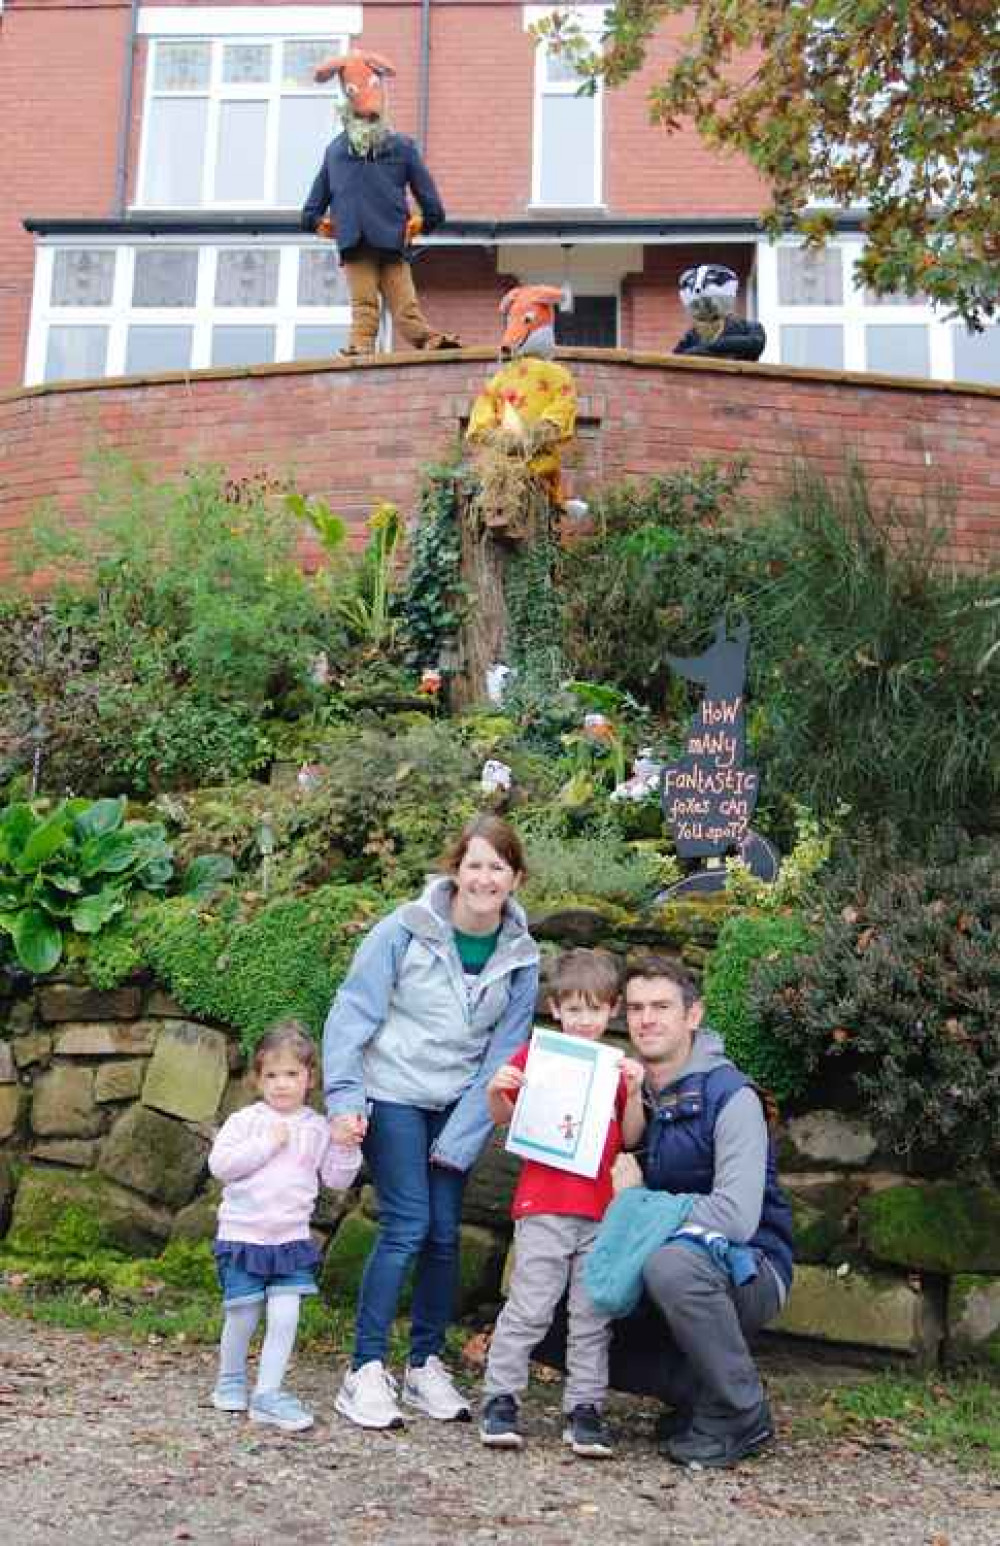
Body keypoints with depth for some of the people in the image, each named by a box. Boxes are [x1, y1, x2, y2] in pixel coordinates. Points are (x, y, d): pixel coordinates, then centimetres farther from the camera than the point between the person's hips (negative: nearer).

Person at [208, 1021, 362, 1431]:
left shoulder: (318, 1128, 6)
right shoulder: (245, 1120, -2)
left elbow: (336, 1179, 8)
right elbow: (219, 1164, -13)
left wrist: (345, 1147, -9)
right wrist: (267, 1144, -17)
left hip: (293, 1238, 2)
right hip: (243, 1235, -2)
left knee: (286, 1314, -7)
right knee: (243, 1314, 3)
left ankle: (268, 1394, 1)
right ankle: (230, 1380, 28)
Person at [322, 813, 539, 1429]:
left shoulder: (521, 957, -2)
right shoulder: (405, 929, -13)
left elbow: (502, 1055, 0)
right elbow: (352, 1014, -9)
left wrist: (460, 1137, -4)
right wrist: (344, 1100, -14)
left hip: (457, 1107, 4)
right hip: (392, 1097, -4)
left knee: (444, 1234, 4)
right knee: (407, 1224, -12)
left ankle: (426, 1366, 20)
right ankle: (366, 1372, -3)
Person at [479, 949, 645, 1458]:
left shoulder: (618, 1066, 11)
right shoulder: (536, 1054, 3)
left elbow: (630, 1139, 9)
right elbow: (504, 1118, 9)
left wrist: (634, 1092, -7)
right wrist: (495, 1091, -12)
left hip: (601, 1210, 3)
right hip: (544, 1204, -3)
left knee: (593, 1315, 6)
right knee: (530, 1308, -3)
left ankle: (584, 1408, 14)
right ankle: (500, 1398, 9)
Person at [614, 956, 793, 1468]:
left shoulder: (730, 1095, -17)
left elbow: (737, 1217, -27)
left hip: (750, 1272, -7)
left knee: (670, 1265, -37)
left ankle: (740, 1415, -13)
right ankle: (695, 1393, 8)